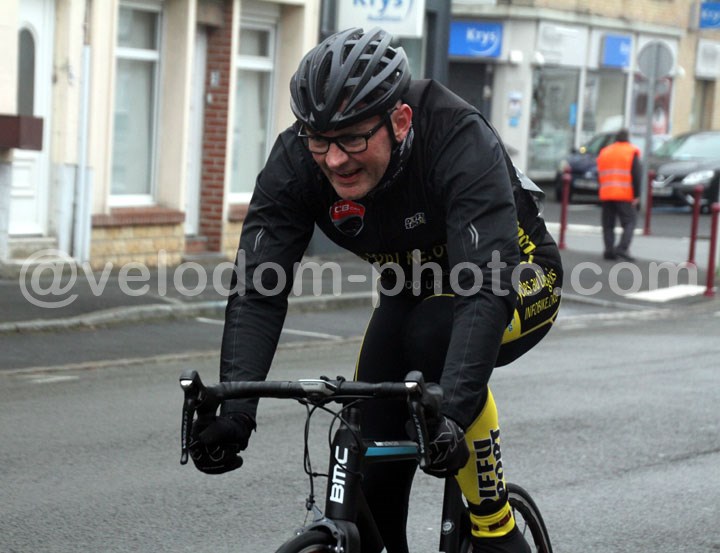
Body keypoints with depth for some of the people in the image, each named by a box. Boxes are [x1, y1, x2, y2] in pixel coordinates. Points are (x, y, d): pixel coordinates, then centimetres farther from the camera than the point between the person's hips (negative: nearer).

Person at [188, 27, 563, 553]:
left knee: (435, 333, -36)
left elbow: (487, 290, -45)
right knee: (369, 473, -8)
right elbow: (258, 290, -29)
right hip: (415, 291, 5)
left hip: (519, 277, -4)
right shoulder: (296, 160, -24)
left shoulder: (461, 141, -36)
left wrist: (453, 411, -57)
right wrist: (233, 406, -44)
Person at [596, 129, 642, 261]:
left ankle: (609, 249, 0)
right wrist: (636, 195, -6)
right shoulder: (632, 152, 1)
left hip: (606, 195, 5)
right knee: (629, 222, -3)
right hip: (625, 195, -5)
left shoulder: (604, 152, 17)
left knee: (608, 224, 9)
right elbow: (637, 175, -7)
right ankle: (622, 247, -20)